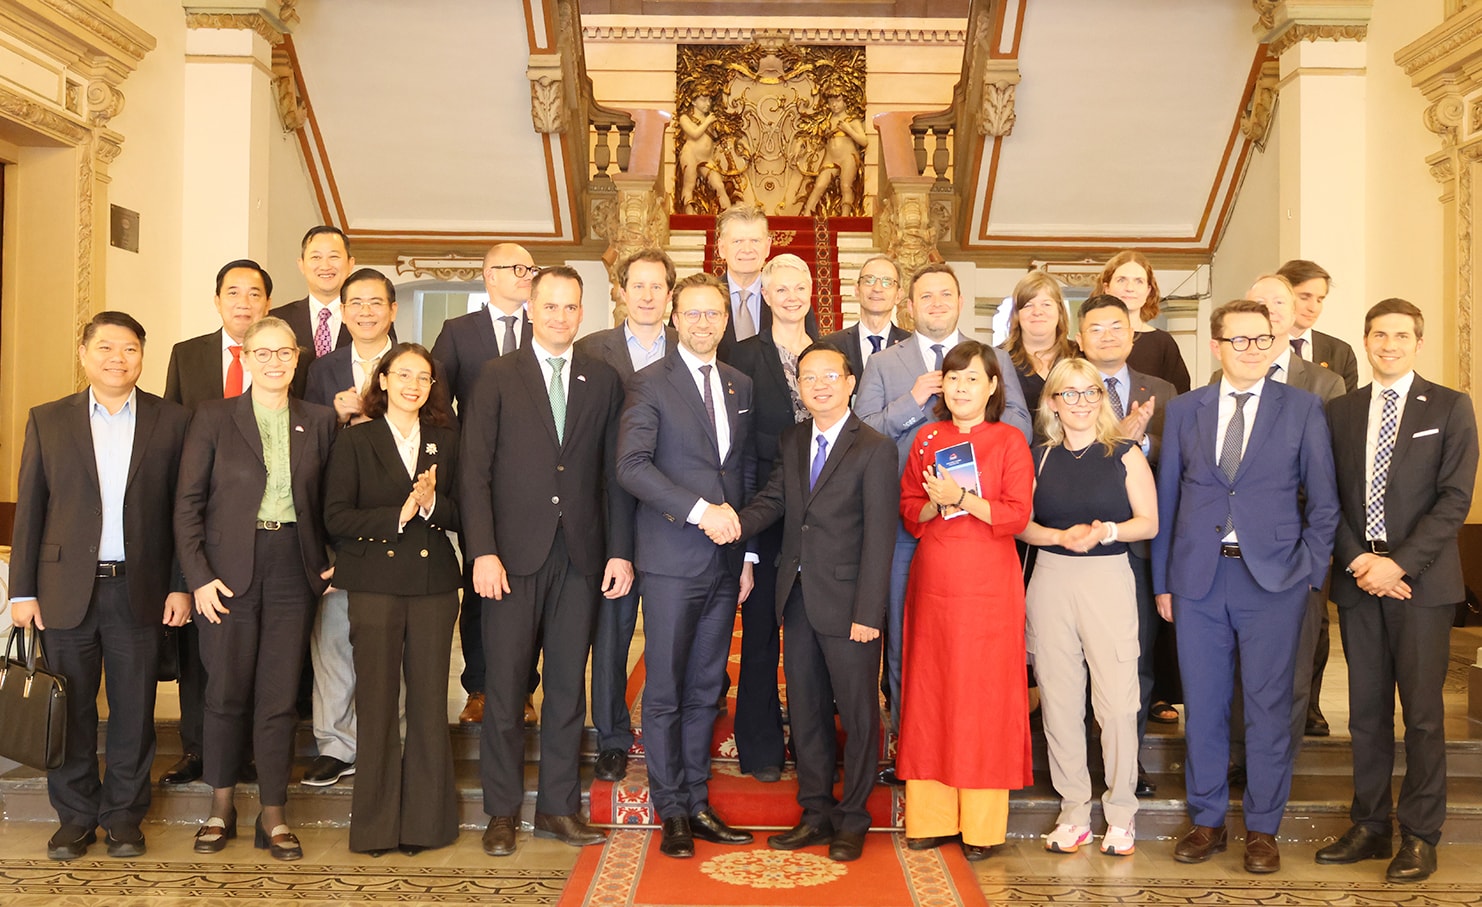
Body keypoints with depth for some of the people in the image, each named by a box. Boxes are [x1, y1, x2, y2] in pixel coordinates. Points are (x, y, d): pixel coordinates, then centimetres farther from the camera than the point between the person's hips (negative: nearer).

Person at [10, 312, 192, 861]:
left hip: (140, 590, -1)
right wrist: (22, 591, 1)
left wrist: (181, 586, -2)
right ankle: (75, 815, 22)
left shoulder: (172, 421, 3)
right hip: (67, 589, 1)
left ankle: (124, 815, 20)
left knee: (134, 710, 6)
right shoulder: (47, 421, 5)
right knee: (72, 708, 8)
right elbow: (29, 510, 5)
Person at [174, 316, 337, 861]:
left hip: (294, 569, 1)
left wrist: (329, 562, -1)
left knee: (280, 696, 4)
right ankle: (221, 807, 24)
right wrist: (198, 576, -8)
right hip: (229, 569, -1)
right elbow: (188, 503, 0)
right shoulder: (214, 418, 2)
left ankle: (273, 816, 15)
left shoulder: (319, 422, 8)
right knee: (227, 691, 6)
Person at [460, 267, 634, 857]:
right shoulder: (499, 377, 4)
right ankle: (502, 812, 15)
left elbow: (615, 472, 8)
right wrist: (482, 552, -10)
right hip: (514, 553, -2)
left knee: (568, 686, 9)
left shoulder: (604, 381, 10)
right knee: (506, 687, 3)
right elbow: (474, 471, -2)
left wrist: (620, 551, 1)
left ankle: (559, 806, 20)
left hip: (581, 556, 2)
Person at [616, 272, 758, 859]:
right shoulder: (650, 385, -2)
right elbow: (631, 465, -14)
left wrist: (747, 553, 11)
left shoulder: (741, 387, 14)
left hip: (725, 560, 5)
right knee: (665, 690, 1)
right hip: (672, 559, -5)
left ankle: (697, 803, 20)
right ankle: (672, 811, 12)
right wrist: (700, 511, -19)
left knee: (706, 689, 10)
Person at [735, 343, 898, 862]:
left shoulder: (875, 450, -9)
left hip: (846, 602, -6)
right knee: (805, 711, 14)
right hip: (798, 598, 6)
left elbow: (879, 538, -13)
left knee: (858, 714, 6)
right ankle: (816, 814, 27)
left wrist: (867, 613, -17)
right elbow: (773, 500, 8)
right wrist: (736, 525, -14)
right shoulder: (792, 441, 11)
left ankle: (852, 821, 21)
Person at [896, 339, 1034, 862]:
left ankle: (983, 826, 7)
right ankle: (932, 817, 13)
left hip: (988, 584, -3)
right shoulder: (927, 439, 12)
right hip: (932, 581, 4)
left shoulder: (1009, 440, 1)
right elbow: (909, 510, 10)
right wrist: (936, 505, -10)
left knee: (983, 695, -2)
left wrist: (963, 498, -16)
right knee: (929, 694, 4)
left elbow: (1018, 514, -6)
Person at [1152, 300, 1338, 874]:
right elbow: (1167, 500, 9)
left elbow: (1323, 501, 5)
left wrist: (1311, 571, -3)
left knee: (1269, 708, 5)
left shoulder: (1302, 408, 3)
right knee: (1202, 705, 8)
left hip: (1273, 579, -1)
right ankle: (1207, 822, 22)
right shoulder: (1183, 410, 8)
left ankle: (1263, 829, 18)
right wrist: (1162, 581, 6)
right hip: (1198, 578, 2)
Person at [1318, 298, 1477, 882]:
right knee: (1366, 711, 9)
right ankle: (1371, 825, 18)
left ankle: (1419, 836, 11)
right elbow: (1328, 498, 8)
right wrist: (1355, 558, -7)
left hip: (1420, 578, -3)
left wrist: (1400, 564, -14)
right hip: (1357, 577, 3)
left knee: (1422, 712, 1)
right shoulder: (1340, 411, 11)